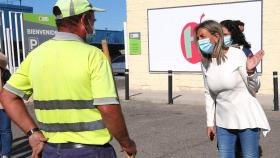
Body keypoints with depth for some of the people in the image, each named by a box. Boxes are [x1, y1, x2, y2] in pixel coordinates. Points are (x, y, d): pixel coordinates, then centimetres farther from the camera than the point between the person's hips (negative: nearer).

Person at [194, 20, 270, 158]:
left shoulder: (236, 54, -15)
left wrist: (250, 70, -29)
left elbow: (254, 88, -9)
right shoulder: (205, 63, -1)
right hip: (224, 121, 4)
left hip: (247, 118, -4)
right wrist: (210, 123, 9)